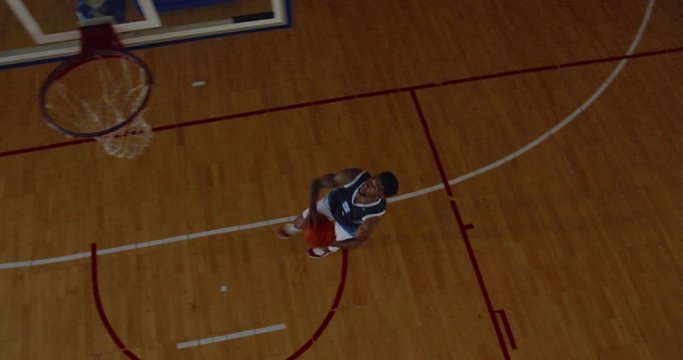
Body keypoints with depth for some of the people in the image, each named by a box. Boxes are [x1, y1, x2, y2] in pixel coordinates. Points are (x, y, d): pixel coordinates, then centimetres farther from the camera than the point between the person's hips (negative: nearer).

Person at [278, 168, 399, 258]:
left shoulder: (375, 213, -43)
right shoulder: (353, 177, -42)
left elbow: (359, 240, -26)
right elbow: (317, 182, -30)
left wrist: (330, 245, -36)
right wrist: (312, 209, -44)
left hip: (348, 225, -1)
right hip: (332, 202, 1)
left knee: (331, 246, 26)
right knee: (300, 223, 19)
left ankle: (328, 249, 67)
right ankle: (290, 231, 58)